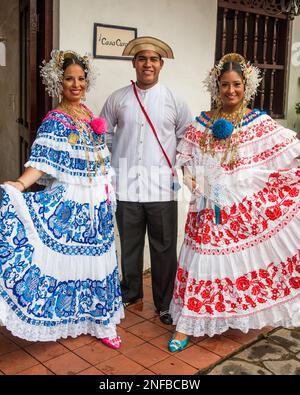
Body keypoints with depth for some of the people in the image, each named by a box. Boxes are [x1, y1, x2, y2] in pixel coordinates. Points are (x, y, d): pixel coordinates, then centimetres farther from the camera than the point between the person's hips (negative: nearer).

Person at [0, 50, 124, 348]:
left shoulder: (88, 113, 10)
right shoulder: (55, 121, -11)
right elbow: (42, 159, -24)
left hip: (97, 204, 7)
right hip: (71, 203, -7)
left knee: (98, 260, 12)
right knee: (68, 259, 0)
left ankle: (100, 321, 25)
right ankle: (67, 319, 18)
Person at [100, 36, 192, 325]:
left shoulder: (173, 100, 5)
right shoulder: (117, 99, 6)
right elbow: (105, 133, 14)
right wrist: (115, 158, 5)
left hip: (162, 185, -1)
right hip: (126, 184, 1)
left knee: (164, 249, 4)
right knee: (129, 244, 13)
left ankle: (165, 304, 20)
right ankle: (130, 293, 34)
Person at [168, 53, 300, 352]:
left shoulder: (260, 122, 1)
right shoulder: (202, 123, 7)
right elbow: (185, 158, 8)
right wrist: (190, 176, -9)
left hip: (247, 205, -1)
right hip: (211, 206, 1)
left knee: (248, 258, 6)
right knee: (204, 258, 5)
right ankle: (186, 324, 16)